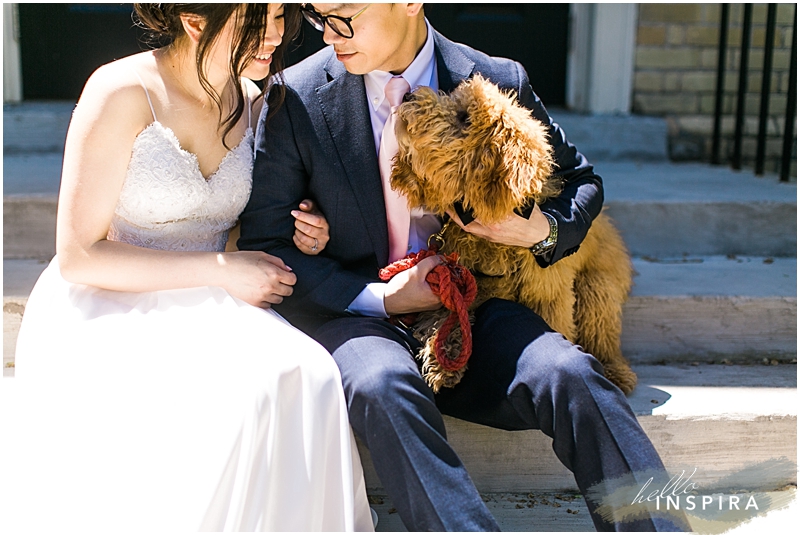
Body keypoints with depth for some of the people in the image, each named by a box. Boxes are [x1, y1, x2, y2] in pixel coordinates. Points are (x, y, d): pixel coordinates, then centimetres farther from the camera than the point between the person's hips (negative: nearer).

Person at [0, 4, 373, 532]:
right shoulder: (123, 94, -13)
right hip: (102, 314, -5)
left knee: (307, 378, -28)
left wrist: (293, 241, -3)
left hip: (203, 310, 5)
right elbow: (79, 257, -14)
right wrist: (222, 270, -17)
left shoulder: (255, 104, 7)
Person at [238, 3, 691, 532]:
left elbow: (581, 179, 16)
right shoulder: (298, 97, -3)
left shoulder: (499, 84, 1)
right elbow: (263, 244, -2)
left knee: (572, 374, -27)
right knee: (384, 388, -36)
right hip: (358, 313, -1)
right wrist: (377, 298, -13)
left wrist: (545, 230, -8)